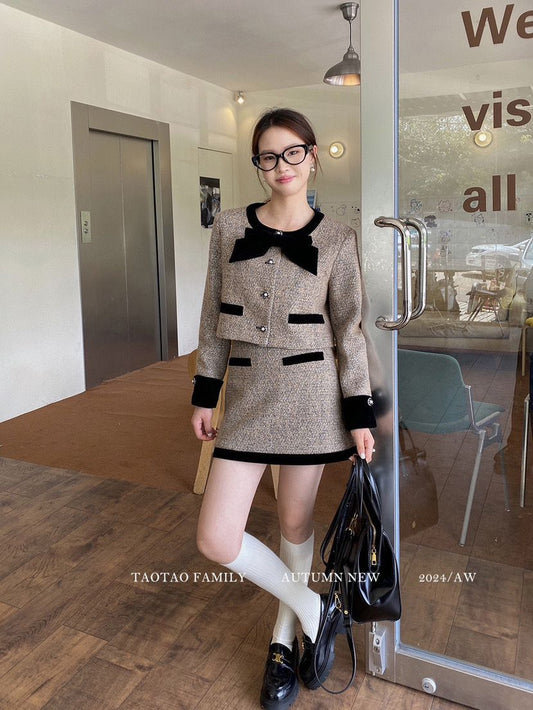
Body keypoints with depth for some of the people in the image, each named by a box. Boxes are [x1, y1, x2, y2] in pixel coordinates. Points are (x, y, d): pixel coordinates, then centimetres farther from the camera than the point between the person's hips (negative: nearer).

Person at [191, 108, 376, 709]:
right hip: (247, 393, 2)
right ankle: (313, 610, 21)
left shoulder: (336, 240, -1)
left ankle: (285, 638, 38)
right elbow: (213, 318, 7)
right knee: (216, 539, -4)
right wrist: (204, 394, 6)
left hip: (310, 392, -2)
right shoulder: (229, 228, 3)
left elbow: (348, 329, 0)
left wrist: (360, 416, -2)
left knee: (295, 522, 11)